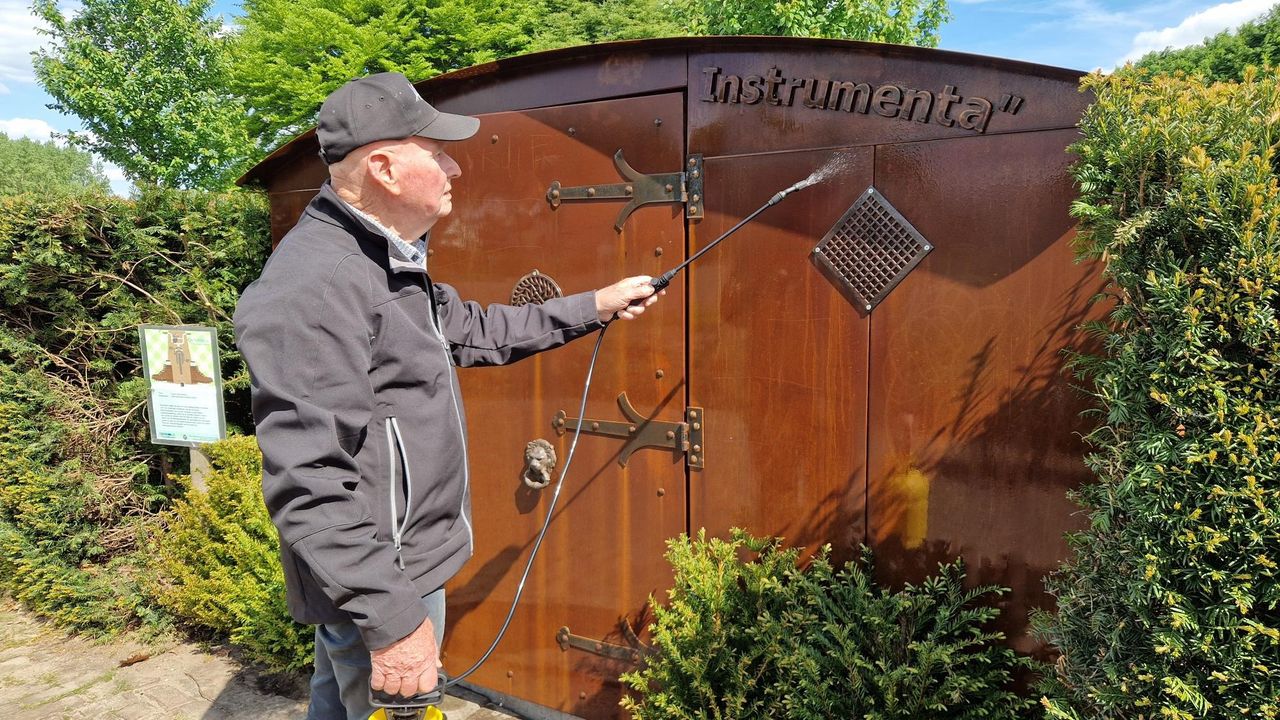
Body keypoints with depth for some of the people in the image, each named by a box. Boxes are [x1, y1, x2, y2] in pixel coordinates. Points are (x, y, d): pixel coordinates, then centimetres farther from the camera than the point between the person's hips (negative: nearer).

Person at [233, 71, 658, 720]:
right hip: (376, 586, -10)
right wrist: (392, 618, -27)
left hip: (404, 566, 10)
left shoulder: (392, 264, 9)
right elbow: (308, 482, -30)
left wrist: (596, 307, 18)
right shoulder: (312, 287, -27)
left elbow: (477, 332, 19)